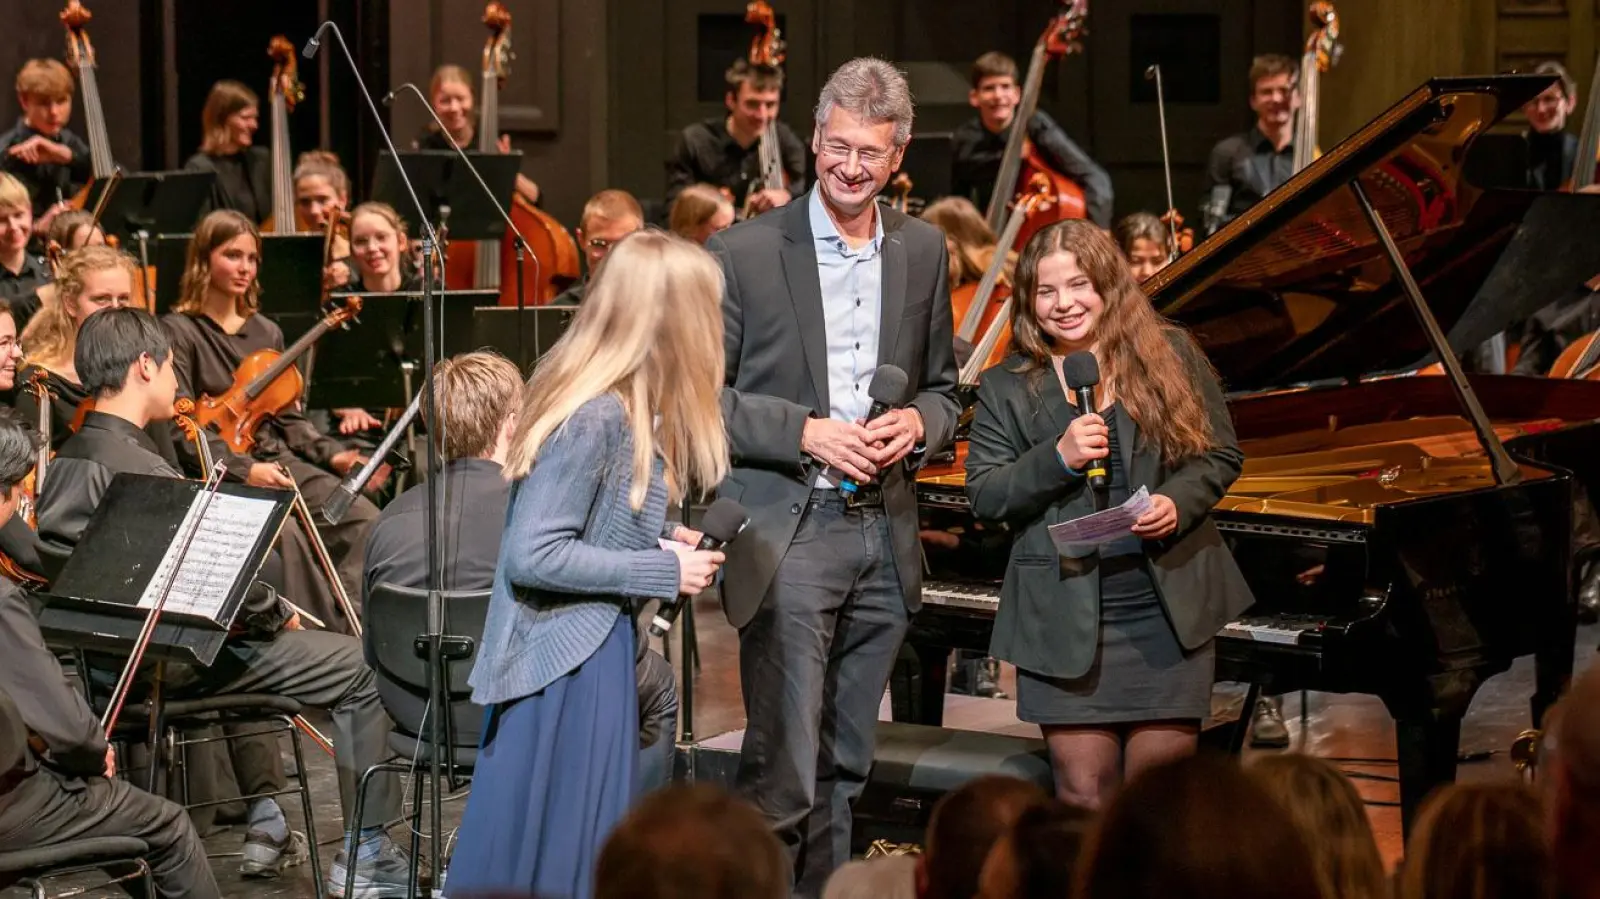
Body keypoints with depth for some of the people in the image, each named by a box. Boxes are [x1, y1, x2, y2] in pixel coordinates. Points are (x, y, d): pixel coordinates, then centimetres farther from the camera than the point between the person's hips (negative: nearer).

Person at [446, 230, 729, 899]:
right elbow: (532, 556, -24)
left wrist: (659, 541, 2)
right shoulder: (595, 418, -22)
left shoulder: (624, 407, 7)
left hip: (587, 651, 9)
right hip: (565, 663, -9)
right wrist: (662, 571, -18)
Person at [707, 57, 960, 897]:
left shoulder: (923, 251, 10)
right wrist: (807, 433, -16)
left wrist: (916, 424, -4)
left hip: (883, 534, 5)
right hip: (788, 533, -5)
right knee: (782, 767, -9)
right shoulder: (744, 251, -5)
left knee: (845, 766, 12)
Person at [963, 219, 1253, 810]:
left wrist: (1178, 502, -12)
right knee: (1084, 796, 0)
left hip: (1169, 611, 0)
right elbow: (983, 497, 1)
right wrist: (1057, 459, -14)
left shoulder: (1171, 354, 6)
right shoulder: (1005, 389, 6)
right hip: (1066, 621, 0)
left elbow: (1221, 455, 8)